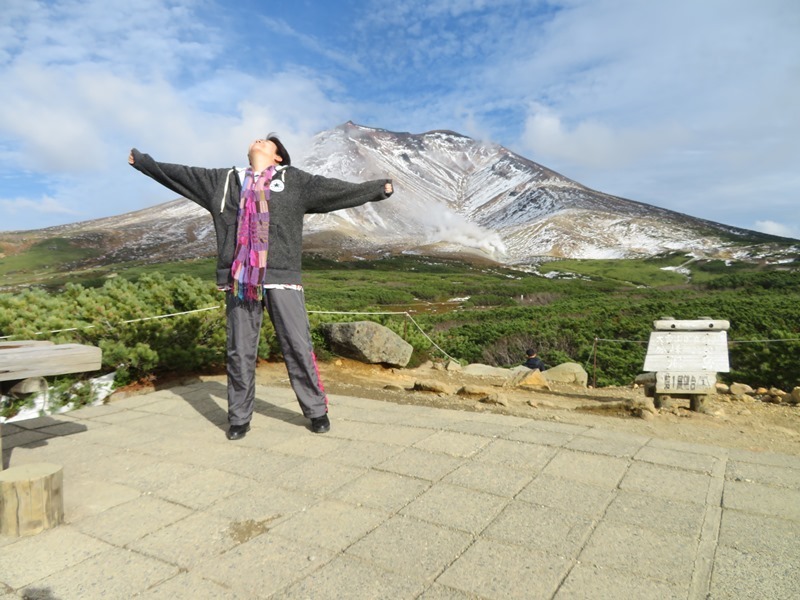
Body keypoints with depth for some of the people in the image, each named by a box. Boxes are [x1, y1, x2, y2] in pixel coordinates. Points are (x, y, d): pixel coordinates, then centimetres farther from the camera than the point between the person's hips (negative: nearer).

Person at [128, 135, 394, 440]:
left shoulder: (292, 180, 11)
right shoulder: (224, 180, 19)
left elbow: (331, 188, 5)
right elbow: (179, 173, 27)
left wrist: (379, 188, -1)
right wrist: (142, 161, 34)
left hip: (282, 277, -2)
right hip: (240, 277, 3)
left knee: (298, 346, -1)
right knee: (239, 351, 6)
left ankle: (316, 411, 13)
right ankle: (239, 417, 19)